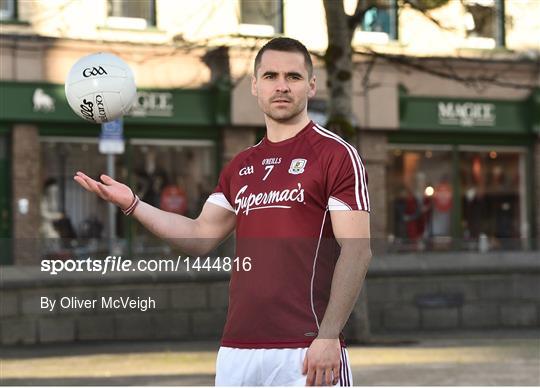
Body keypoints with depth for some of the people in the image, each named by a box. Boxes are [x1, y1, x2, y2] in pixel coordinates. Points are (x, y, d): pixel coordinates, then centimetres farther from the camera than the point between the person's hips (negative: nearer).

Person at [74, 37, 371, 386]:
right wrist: (131, 203, 11)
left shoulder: (336, 155, -3)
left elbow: (357, 251, -9)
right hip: (237, 350, 6)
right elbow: (201, 237, 21)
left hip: (306, 352, -6)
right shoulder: (240, 167, 18)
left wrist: (329, 336, -18)